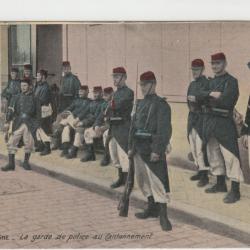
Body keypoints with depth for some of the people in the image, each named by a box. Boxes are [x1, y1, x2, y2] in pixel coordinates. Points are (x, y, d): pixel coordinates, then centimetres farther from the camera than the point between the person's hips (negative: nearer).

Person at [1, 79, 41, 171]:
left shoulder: (34, 99, 6)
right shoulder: (16, 98, 8)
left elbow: (38, 112, 9)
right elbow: (10, 110, 4)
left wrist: (37, 124, 4)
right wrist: (7, 121, -4)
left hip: (29, 124, -1)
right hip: (18, 123, 1)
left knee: (29, 144, -1)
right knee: (12, 142, -5)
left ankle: (26, 162, 20)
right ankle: (11, 163, 4)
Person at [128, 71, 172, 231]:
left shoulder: (161, 105, -9)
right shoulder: (140, 104, 14)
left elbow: (164, 130, -16)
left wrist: (157, 150, -20)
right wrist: (131, 146, 11)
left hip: (153, 148, -8)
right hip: (139, 148, 8)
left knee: (158, 181, -8)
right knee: (143, 180, 15)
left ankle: (163, 216, -3)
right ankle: (153, 208, 29)